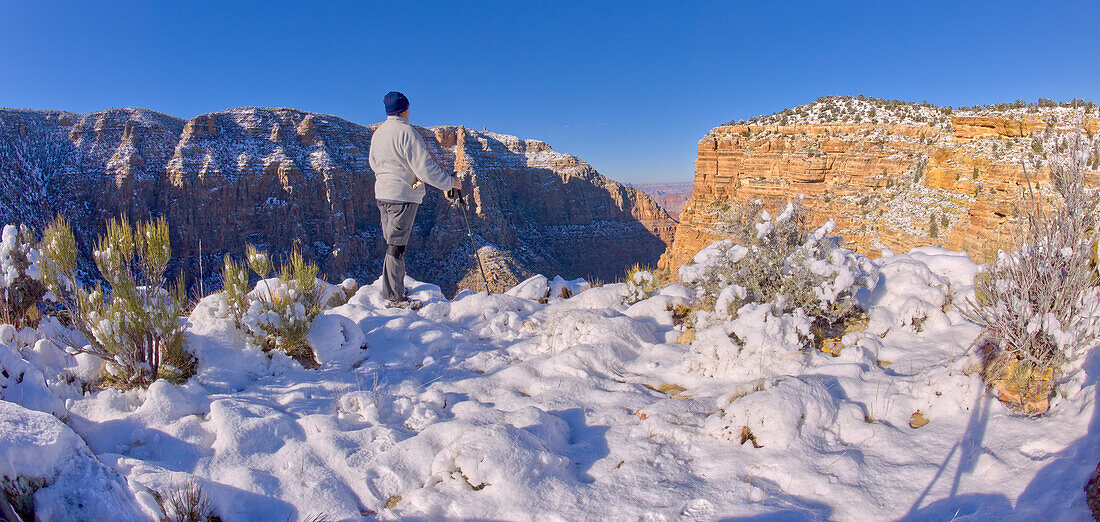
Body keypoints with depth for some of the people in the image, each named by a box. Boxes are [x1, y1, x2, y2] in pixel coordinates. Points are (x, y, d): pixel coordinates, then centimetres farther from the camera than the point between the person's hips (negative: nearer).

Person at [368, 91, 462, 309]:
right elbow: (425, 167, -19)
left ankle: (393, 288, 25)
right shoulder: (406, 132, -15)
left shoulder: (378, 133, 11)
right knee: (397, 245, -4)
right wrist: (450, 182, -9)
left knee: (392, 243, 17)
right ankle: (394, 297, 1)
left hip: (382, 193, 9)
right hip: (403, 195, -8)